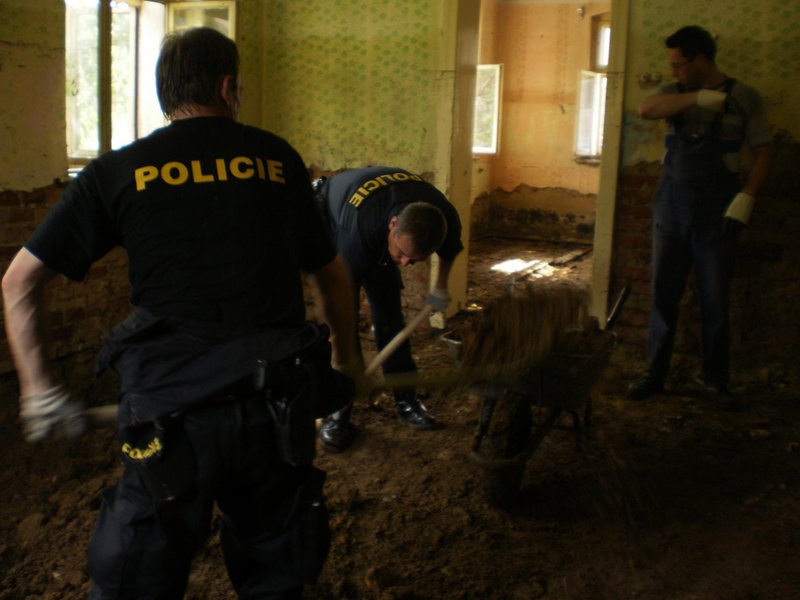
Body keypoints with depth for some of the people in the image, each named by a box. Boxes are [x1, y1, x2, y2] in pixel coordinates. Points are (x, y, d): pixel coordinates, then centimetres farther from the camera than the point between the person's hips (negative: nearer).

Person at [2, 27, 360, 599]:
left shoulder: (118, 171, 5)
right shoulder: (279, 158, 9)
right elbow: (333, 276, 19)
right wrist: (346, 361, 33)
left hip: (171, 410, -1)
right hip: (279, 402, 2)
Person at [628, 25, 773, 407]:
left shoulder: (743, 98, -1)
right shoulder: (677, 94, 7)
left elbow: (763, 151, -2)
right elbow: (646, 108, -14)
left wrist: (746, 197, -14)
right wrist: (701, 98, -22)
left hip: (716, 216, -3)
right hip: (670, 211, 3)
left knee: (715, 300, 4)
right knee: (663, 295, 6)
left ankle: (716, 380, 15)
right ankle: (654, 373, 15)